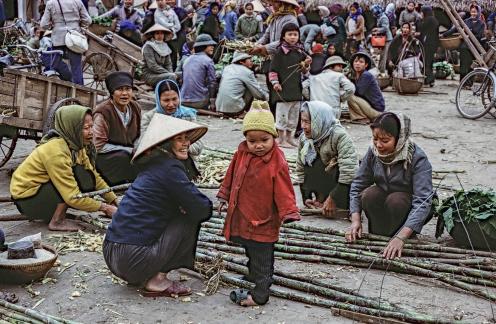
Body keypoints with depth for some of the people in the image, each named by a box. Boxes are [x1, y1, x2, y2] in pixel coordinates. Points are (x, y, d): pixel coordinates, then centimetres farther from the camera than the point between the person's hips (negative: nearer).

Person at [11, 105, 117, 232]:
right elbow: (73, 197, -30)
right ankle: (56, 222, -11)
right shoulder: (55, 151, -29)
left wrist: (114, 201, -5)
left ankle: (53, 213, 6)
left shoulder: (75, 144, -4)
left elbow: (94, 177, 3)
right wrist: (104, 207, -23)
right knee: (83, 180, -22)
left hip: (43, 188, 8)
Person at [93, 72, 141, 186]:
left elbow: (138, 135, 16)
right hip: (105, 157, -6)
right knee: (122, 157, -33)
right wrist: (130, 150, -17)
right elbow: (99, 146, -18)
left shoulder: (135, 108, 3)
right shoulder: (103, 112, -17)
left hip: (129, 153, 6)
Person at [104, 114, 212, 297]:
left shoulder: (154, 164, 15)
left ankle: (146, 276, 13)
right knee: (191, 218, 0)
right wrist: (207, 206, 9)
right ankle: (156, 280, 0)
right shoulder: (170, 167, -12)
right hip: (132, 259, -9)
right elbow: (202, 209, -14)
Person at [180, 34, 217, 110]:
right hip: (199, 101, -6)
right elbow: (212, 83, -7)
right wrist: (213, 102, -1)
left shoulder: (187, 60, 16)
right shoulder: (208, 61, -3)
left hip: (184, 101, 6)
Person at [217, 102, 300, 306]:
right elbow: (232, 175, 11)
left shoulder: (277, 163, -20)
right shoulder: (242, 152, -3)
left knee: (261, 257, 6)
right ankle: (255, 275, 43)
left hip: (262, 220, -6)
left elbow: (284, 191, -18)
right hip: (242, 216, 6)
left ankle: (260, 294, 17)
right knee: (251, 250, 24)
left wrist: (289, 214, -23)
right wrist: (224, 196, 17)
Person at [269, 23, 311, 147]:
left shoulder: (300, 52, 10)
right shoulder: (280, 52, -6)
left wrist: (306, 65, -1)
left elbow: (304, 71, 19)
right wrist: (275, 82, -17)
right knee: (282, 114, -1)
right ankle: (281, 139, 8)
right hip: (283, 89, -6)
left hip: (296, 89, 6)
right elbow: (273, 69, -7)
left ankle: (289, 137, 24)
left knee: (294, 114, 12)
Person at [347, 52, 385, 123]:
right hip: (369, 105, 9)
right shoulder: (356, 76, 9)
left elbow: (358, 92, -21)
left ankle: (364, 119, -7)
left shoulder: (367, 75, -16)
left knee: (350, 98, -19)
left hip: (376, 110, -9)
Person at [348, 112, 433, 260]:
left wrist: (400, 238, -47)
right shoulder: (373, 152, -15)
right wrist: (356, 220, -24)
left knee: (395, 199, -34)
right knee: (369, 194, -27)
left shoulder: (418, 159, -29)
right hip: (385, 203, 4)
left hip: (410, 208, -3)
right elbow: (357, 186, -10)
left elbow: (422, 202, -36)